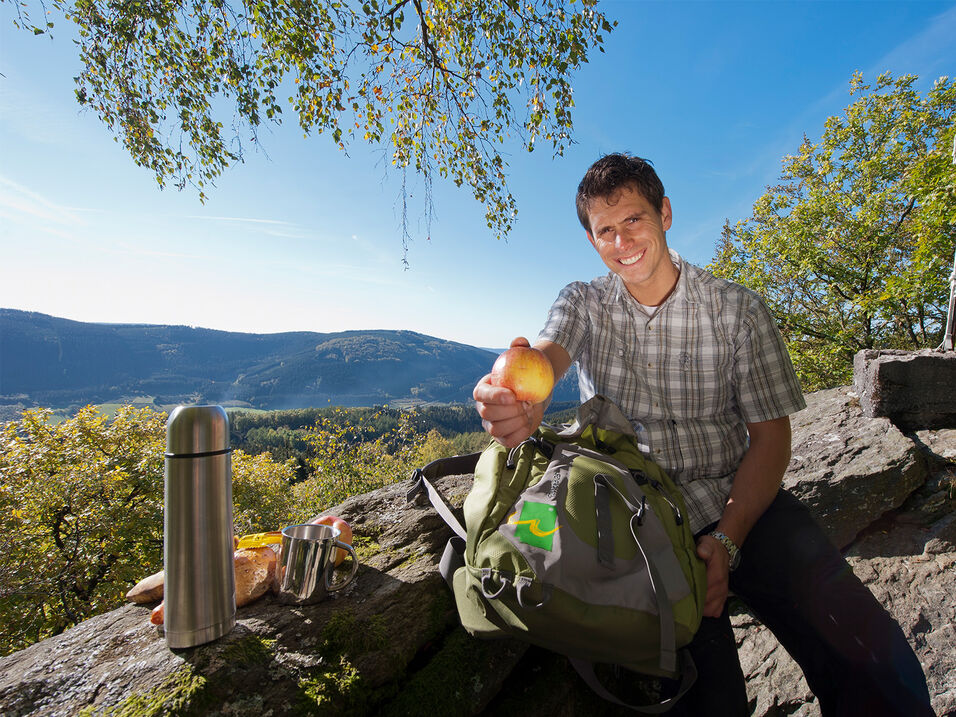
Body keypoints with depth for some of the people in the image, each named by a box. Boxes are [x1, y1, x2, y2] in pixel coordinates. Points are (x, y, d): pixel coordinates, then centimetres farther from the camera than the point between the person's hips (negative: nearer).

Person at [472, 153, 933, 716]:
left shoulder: (738, 309, 0)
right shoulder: (581, 304, 4)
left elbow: (770, 434, -1)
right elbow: (548, 354, -18)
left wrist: (727, 539, -15)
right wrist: (522, 397, -44)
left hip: (742, 502, 1)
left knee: (870, 660, -19)